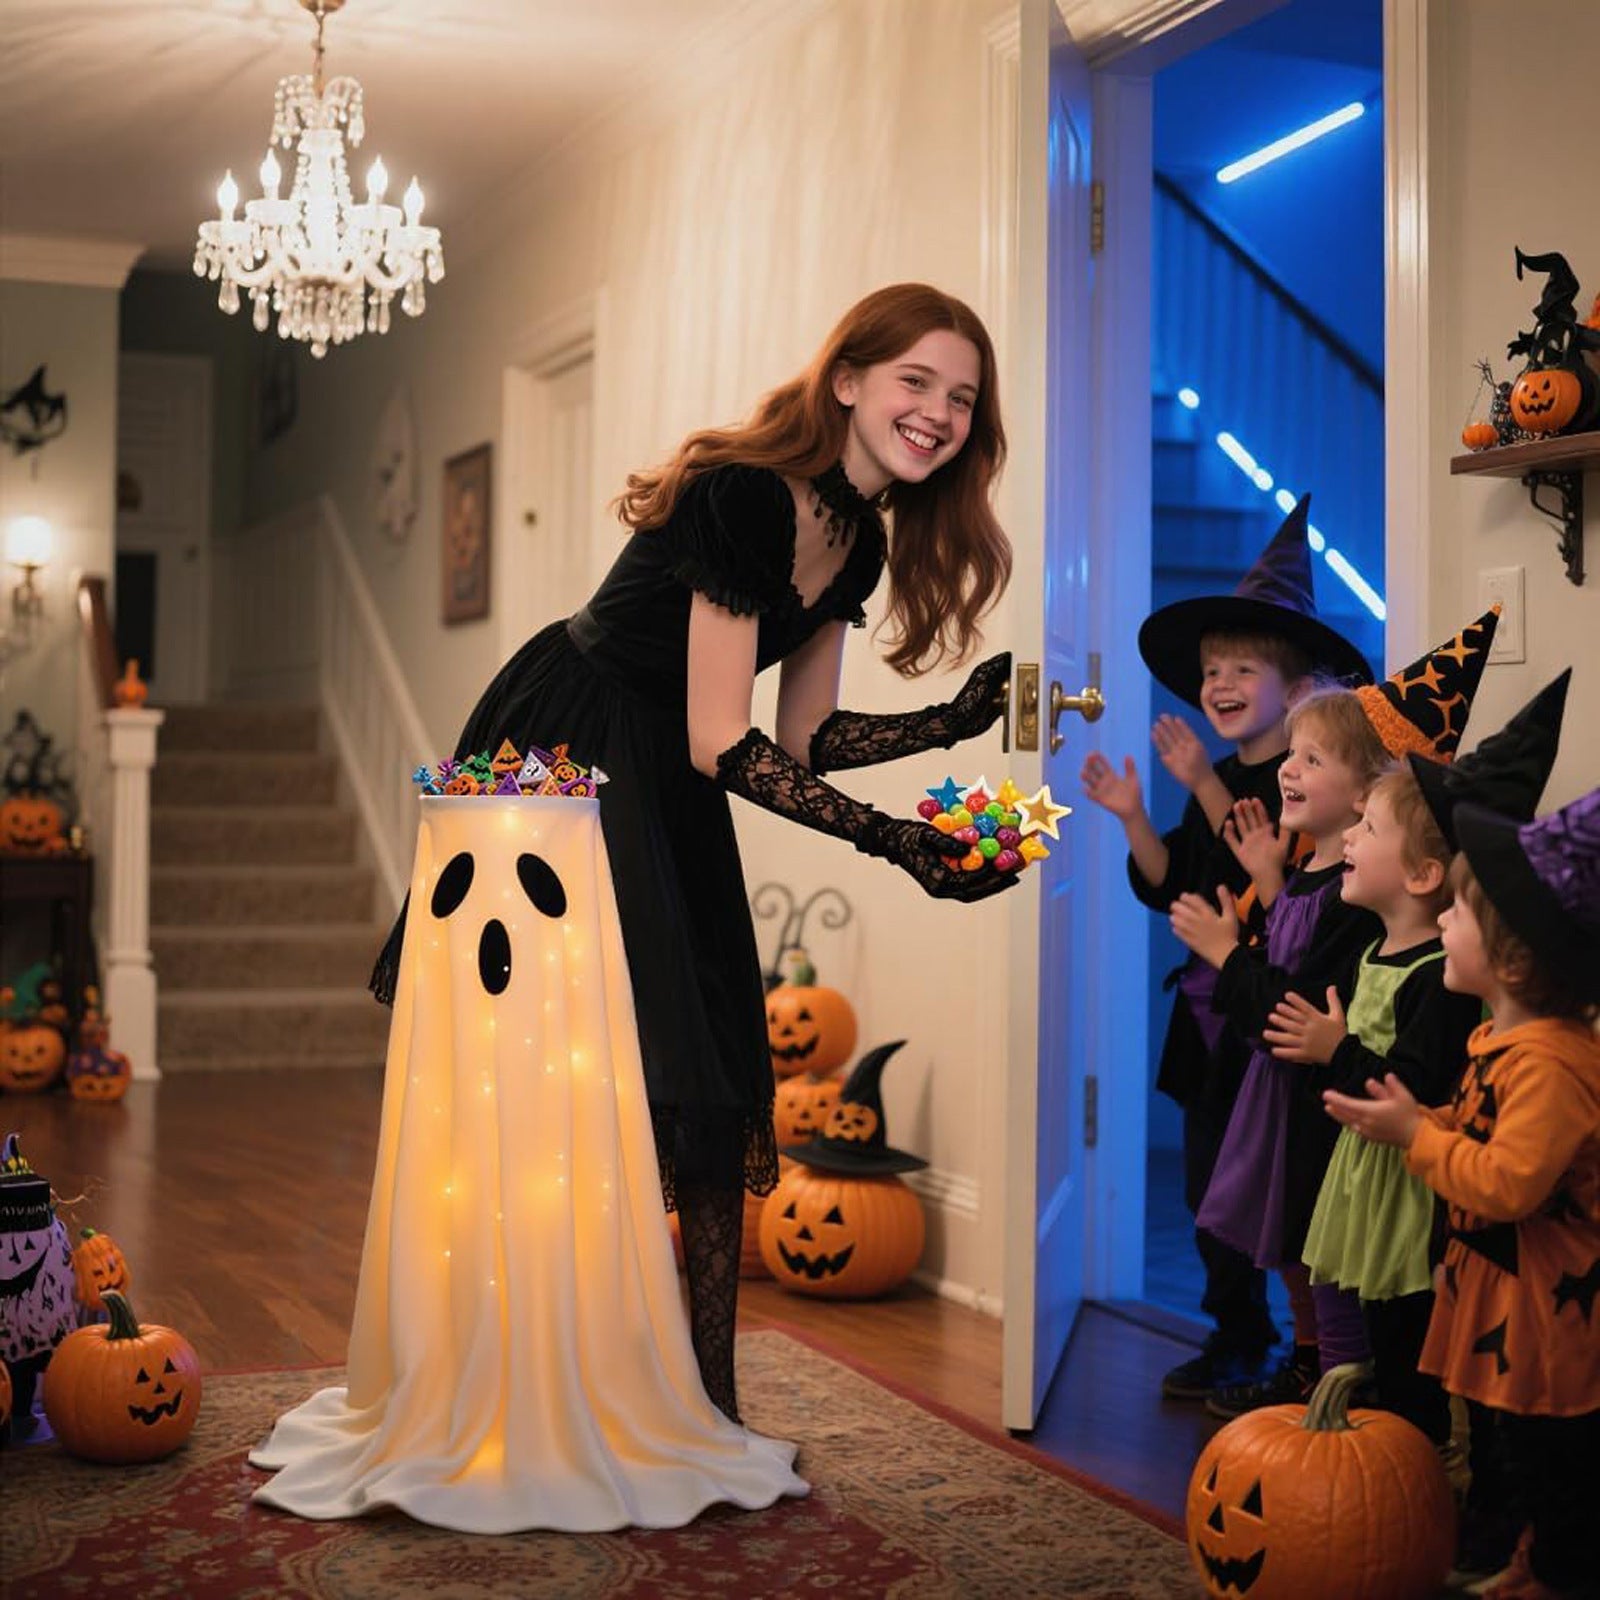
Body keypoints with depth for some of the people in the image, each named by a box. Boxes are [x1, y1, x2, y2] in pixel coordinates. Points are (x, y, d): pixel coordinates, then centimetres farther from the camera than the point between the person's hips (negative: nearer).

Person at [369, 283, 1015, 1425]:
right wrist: (893, 841, -27)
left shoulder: (862, 540, 3)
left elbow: (798, 739, 6)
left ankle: (706, 1400, 16)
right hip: (561, 764, -9)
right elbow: (721, 744, -25)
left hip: (667, 796, 9)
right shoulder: (743, 496, -24)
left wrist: (953, 721, -5)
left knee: (716, 1091, 6)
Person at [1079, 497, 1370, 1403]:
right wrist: (1133, 818, -2)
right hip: (1212, 1017, 8)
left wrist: (1205, 785, -25)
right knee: (1209, 1183, 13)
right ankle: (1237, 1335, 27)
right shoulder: (1217, 780, 13)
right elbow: (1170, 887, 11)